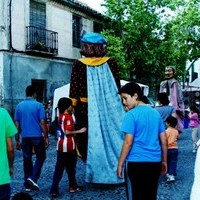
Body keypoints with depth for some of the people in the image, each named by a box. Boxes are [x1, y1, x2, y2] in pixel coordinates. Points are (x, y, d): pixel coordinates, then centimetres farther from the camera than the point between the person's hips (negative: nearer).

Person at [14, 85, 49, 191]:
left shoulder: (19, 106, 5)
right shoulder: (38, 105, -5)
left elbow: (17, 124, 6)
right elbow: (42, 122, -10)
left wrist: (17, 140, 11)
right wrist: (46, 137, -4)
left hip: (25, 137, 4)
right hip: (37, 136, -3)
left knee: (27, 159, 10)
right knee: (40, 157, 12)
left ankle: (27, 184, 14)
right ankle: (33, 178, -3)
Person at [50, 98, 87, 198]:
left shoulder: (60, 116, 11)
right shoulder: (68, 117, -14)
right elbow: (67, 132, -21)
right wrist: (79, 131, -14)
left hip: (61, 145, 7)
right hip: (69, 146, -7)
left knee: (59, 168, 4)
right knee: (71, 167, 10)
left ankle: (54, 190, -2)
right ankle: (73, 186, 24)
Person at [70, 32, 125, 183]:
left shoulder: (79, 65, -5)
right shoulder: (111, 63, -2)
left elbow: (74, 89, -4)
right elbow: (117, 87, 3)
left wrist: (73, 106, 4)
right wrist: (117, 103, 13)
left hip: (87, 109, -1)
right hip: (110, 107, 1)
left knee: (92, 138, 6)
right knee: (112, 135, 11)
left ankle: (97, 172, 11)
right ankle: (118, 170, 17)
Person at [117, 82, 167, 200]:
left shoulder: (131, 115, -10)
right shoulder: (156, 113, 9)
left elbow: (128, 142, -14)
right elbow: (164, 140, 11)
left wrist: (120, 164, -6)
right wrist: (164, 161, 19)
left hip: (136, 163, -6)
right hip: (154, 162, 6)